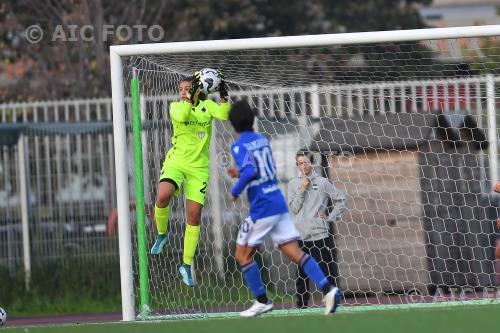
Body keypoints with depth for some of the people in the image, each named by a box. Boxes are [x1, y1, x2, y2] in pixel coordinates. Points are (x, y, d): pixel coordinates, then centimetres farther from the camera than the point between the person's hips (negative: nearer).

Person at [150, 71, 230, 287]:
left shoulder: (207, 105, 6)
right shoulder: (176, 106, 3)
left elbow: (223, 115, -13)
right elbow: (181, 115, -21)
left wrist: (223, 95, -23)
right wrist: (191, 96, -26)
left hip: (199, 167, 1)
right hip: (176, 161, -1)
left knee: (194, 216, -2)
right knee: (163, 196, -29)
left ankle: (187, 265, 8)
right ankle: (161, 235, -1)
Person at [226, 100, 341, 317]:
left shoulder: (239, 146, -9)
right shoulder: (262, 140, 15)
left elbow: (250, 172, -24)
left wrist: (235, 191, -10)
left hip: (261, 208, -7)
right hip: (280, 204, 7)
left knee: (242, 255, 9)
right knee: (293, 252, 1)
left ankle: (262, 301, 8)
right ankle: (328, 289, -15)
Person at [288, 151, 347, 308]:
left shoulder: (322, 182, 3)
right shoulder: (293, 184, 8)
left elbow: (341, 201, 6)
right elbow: (294, 209, 0)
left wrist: (330, 217, -2)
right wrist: (302, 190, -7)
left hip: (321, 235, -2)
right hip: (301, 237, 2)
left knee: (328, 272, -2)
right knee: (302, 275, 5)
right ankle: (301, 307, 10)